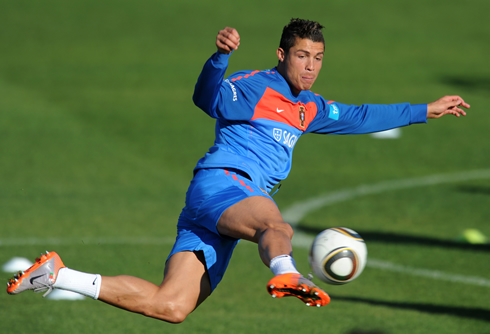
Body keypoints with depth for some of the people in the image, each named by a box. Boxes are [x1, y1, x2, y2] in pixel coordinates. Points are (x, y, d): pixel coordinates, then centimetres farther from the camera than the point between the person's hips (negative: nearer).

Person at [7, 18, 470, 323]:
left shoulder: (309, 108, 24)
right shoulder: (255, 87, -1)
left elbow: (360, 118, 34)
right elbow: (209, 99, -19)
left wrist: (426, 111, 36)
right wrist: (219, 58, -40)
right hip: (220, 182, -7)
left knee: (171, 306, -8)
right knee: (276, 225, -39)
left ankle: (60, 276, -4)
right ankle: (285, 275, -75)